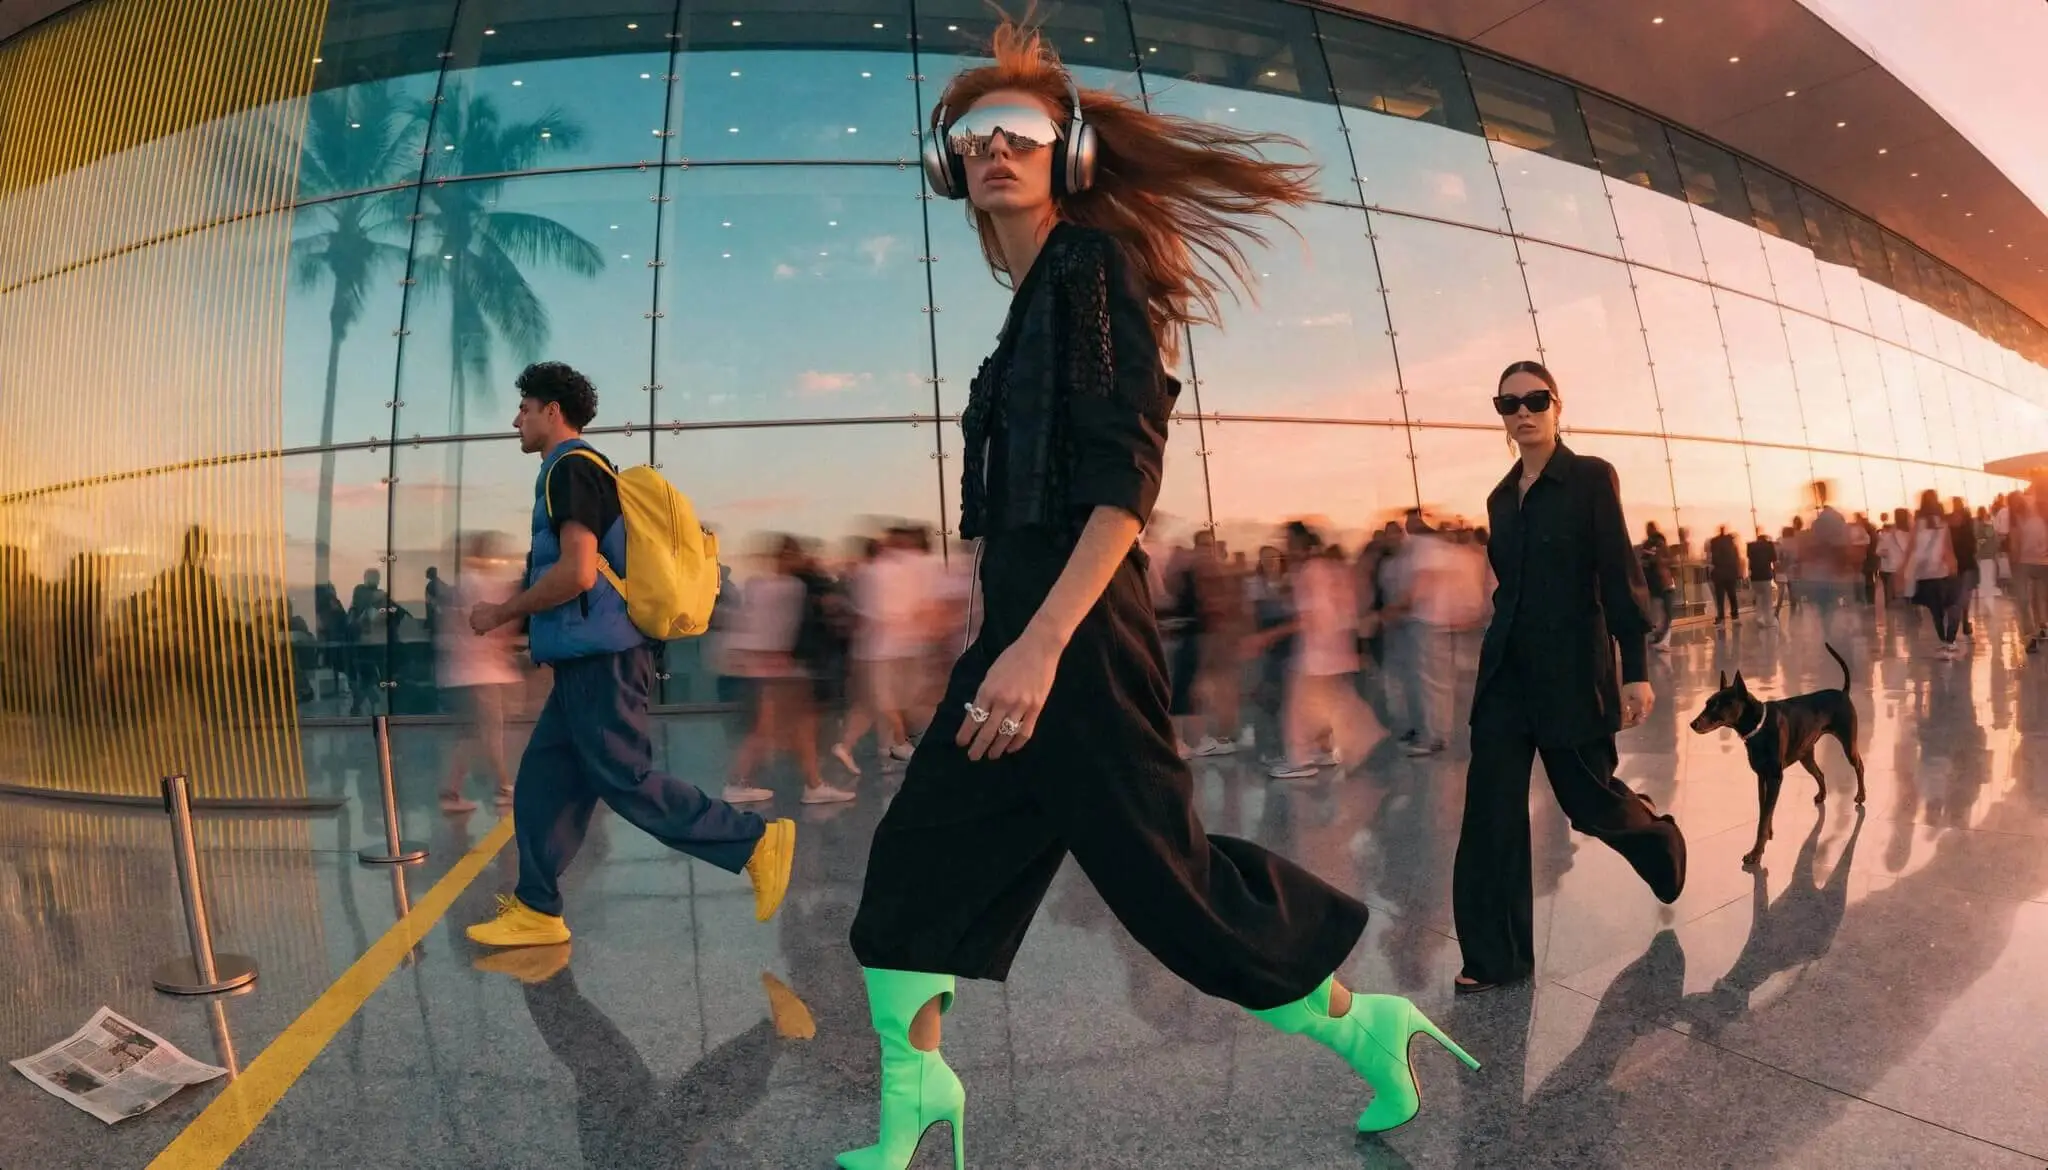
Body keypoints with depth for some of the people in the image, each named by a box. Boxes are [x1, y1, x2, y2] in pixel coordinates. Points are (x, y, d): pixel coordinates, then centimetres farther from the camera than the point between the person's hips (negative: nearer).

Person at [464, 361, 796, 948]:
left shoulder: (571, 469, -11)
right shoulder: (581, 470, 20)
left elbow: (576, 572, -22)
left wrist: (501, 613, -11)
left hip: (599, 662, -10)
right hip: (587, 662, 10)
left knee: (627, 782, -7)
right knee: (541, 783, 11)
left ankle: (756, 841, -3)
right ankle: (536, 910, 18)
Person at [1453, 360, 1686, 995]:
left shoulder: (1592, 477, -5)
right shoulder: (1501, 496, 11)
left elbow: (1620, 575, -10)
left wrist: (1635, 669, -14)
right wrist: (1500, 652, 16)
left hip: (1572, 668, -5)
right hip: (1506, 669, 5)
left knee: (1589, 796, 9)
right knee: (1490, 813, -1)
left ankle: (1657, 836, 45)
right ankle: (1495, 957, 6)